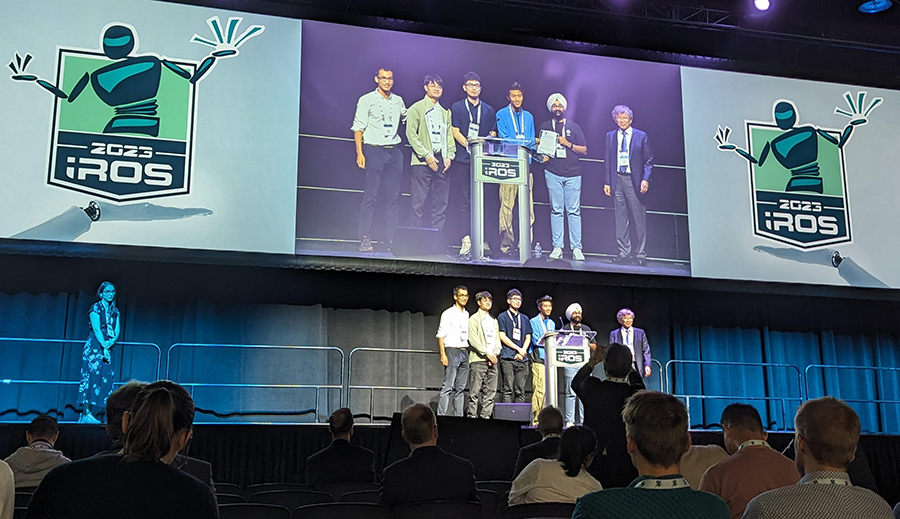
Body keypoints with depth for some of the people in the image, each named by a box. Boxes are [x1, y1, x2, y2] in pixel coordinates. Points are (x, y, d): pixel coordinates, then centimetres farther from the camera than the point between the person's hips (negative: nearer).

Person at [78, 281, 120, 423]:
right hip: (95, 347, -6)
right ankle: (86, 414, -15)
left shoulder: (115, 311, 16)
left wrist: (110, 343, -12)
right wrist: (104, 346, -21)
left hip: (108, 347, 6)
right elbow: (96, 329, -12)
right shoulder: (95, 308, -2)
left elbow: (117, 331, 8)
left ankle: (90, 413, 1)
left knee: (106, 379, -1)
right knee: (91, 377, -12)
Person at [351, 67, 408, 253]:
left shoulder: (398, 101, 15)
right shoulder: (367, 100, 3)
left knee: (393, 196, 2)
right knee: (370, 195, -8)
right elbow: (358, 127, -1)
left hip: (394, 151, 4)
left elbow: (408, 119, 28)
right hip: (374, 150, -4)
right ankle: (365, 239, -7)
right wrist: (359, 153, -10)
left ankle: (391, 239, 6)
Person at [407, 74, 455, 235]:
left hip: (442, 162, 5)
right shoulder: (416, 108, 4)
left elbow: (449, 136, 20)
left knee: (441, 204, 2)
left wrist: (449, 156, 2)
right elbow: (411, 134, -5)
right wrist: (427, 156, -13)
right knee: (418, 204, -7)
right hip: (422, 162, -5)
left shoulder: (445, 112, 21)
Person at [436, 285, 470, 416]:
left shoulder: (467, 315, 17)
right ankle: (441, 415, -12)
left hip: (465, 352, 6)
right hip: (452, 351, -6)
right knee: (448, 386, -11)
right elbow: (441, 335, -5)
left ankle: (458, 416, 8)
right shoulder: (448, 314, -2)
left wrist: (469, 352, 13)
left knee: (461, 388, 6)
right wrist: (443, 354, -13)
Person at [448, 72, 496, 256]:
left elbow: (492, 135, 15)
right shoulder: (457, 107, 9)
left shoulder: (489, 110, 17)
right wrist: (470, 146, -13)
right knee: (463, 199, -7)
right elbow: (455, 132, 1)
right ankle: (466, 238, -11)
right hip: (462, 159, -2)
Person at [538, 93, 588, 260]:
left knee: (574, 211, -3)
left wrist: (568, 144, -5)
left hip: (573, 173, 0)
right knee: (556, 210, -3)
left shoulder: (573, 126, 12)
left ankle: (576, 248, -4)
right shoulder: (545, 126, 14)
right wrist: (543, 156, -3)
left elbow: (584, 150, 10)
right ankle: (557, 247, -1)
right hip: (553, 173, 0)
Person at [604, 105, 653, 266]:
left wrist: (645, 179, -8)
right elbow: (608, 161, 13)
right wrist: (607, 182, 7)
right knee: (621, 218, 3)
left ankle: (640, 254, 3)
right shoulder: (610, 136, 12)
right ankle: (624, 252, 9)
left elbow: (648, 160, 3)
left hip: (634, 180, -3)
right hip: (618, 180, 3)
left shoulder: (641, 136, 4)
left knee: (639, 218, -2)